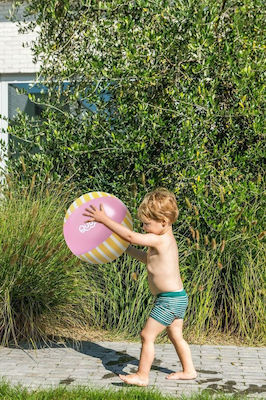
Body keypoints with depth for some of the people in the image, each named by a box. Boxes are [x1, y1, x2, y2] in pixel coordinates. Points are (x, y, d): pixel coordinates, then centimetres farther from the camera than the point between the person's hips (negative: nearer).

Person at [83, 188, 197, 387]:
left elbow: (131, 236, -26)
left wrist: (103, 219, -22)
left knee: (147, 335, -4)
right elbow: (149, 259, 25)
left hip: (170, 300, -10)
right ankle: (189, 370, 31)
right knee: (176, 335, 21)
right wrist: (127, 249, 19)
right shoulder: (166, 239, 11)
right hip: (178, 297, 10)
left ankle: (142, 376, 1)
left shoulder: (160, 239, -20)